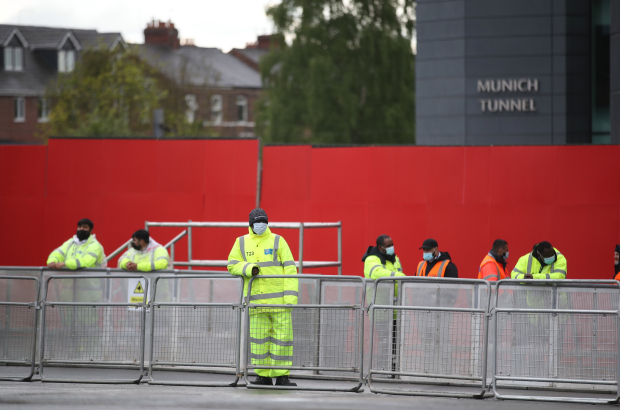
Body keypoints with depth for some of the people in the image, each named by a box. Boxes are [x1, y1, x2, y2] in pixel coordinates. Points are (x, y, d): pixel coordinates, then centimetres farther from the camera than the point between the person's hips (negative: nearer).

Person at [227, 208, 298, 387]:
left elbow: (289, 269, 0)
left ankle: (282, 376, 2)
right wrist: (249, 269, -14)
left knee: (282, 336, -4)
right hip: (256, 300, 2)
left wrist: (290, 296, -10)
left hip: (278, 298, -2)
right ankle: (263, 376, 9)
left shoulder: (277, 241, 4)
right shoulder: (241, 243, 11)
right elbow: (232, 265, 7)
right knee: (258, 338, 1)